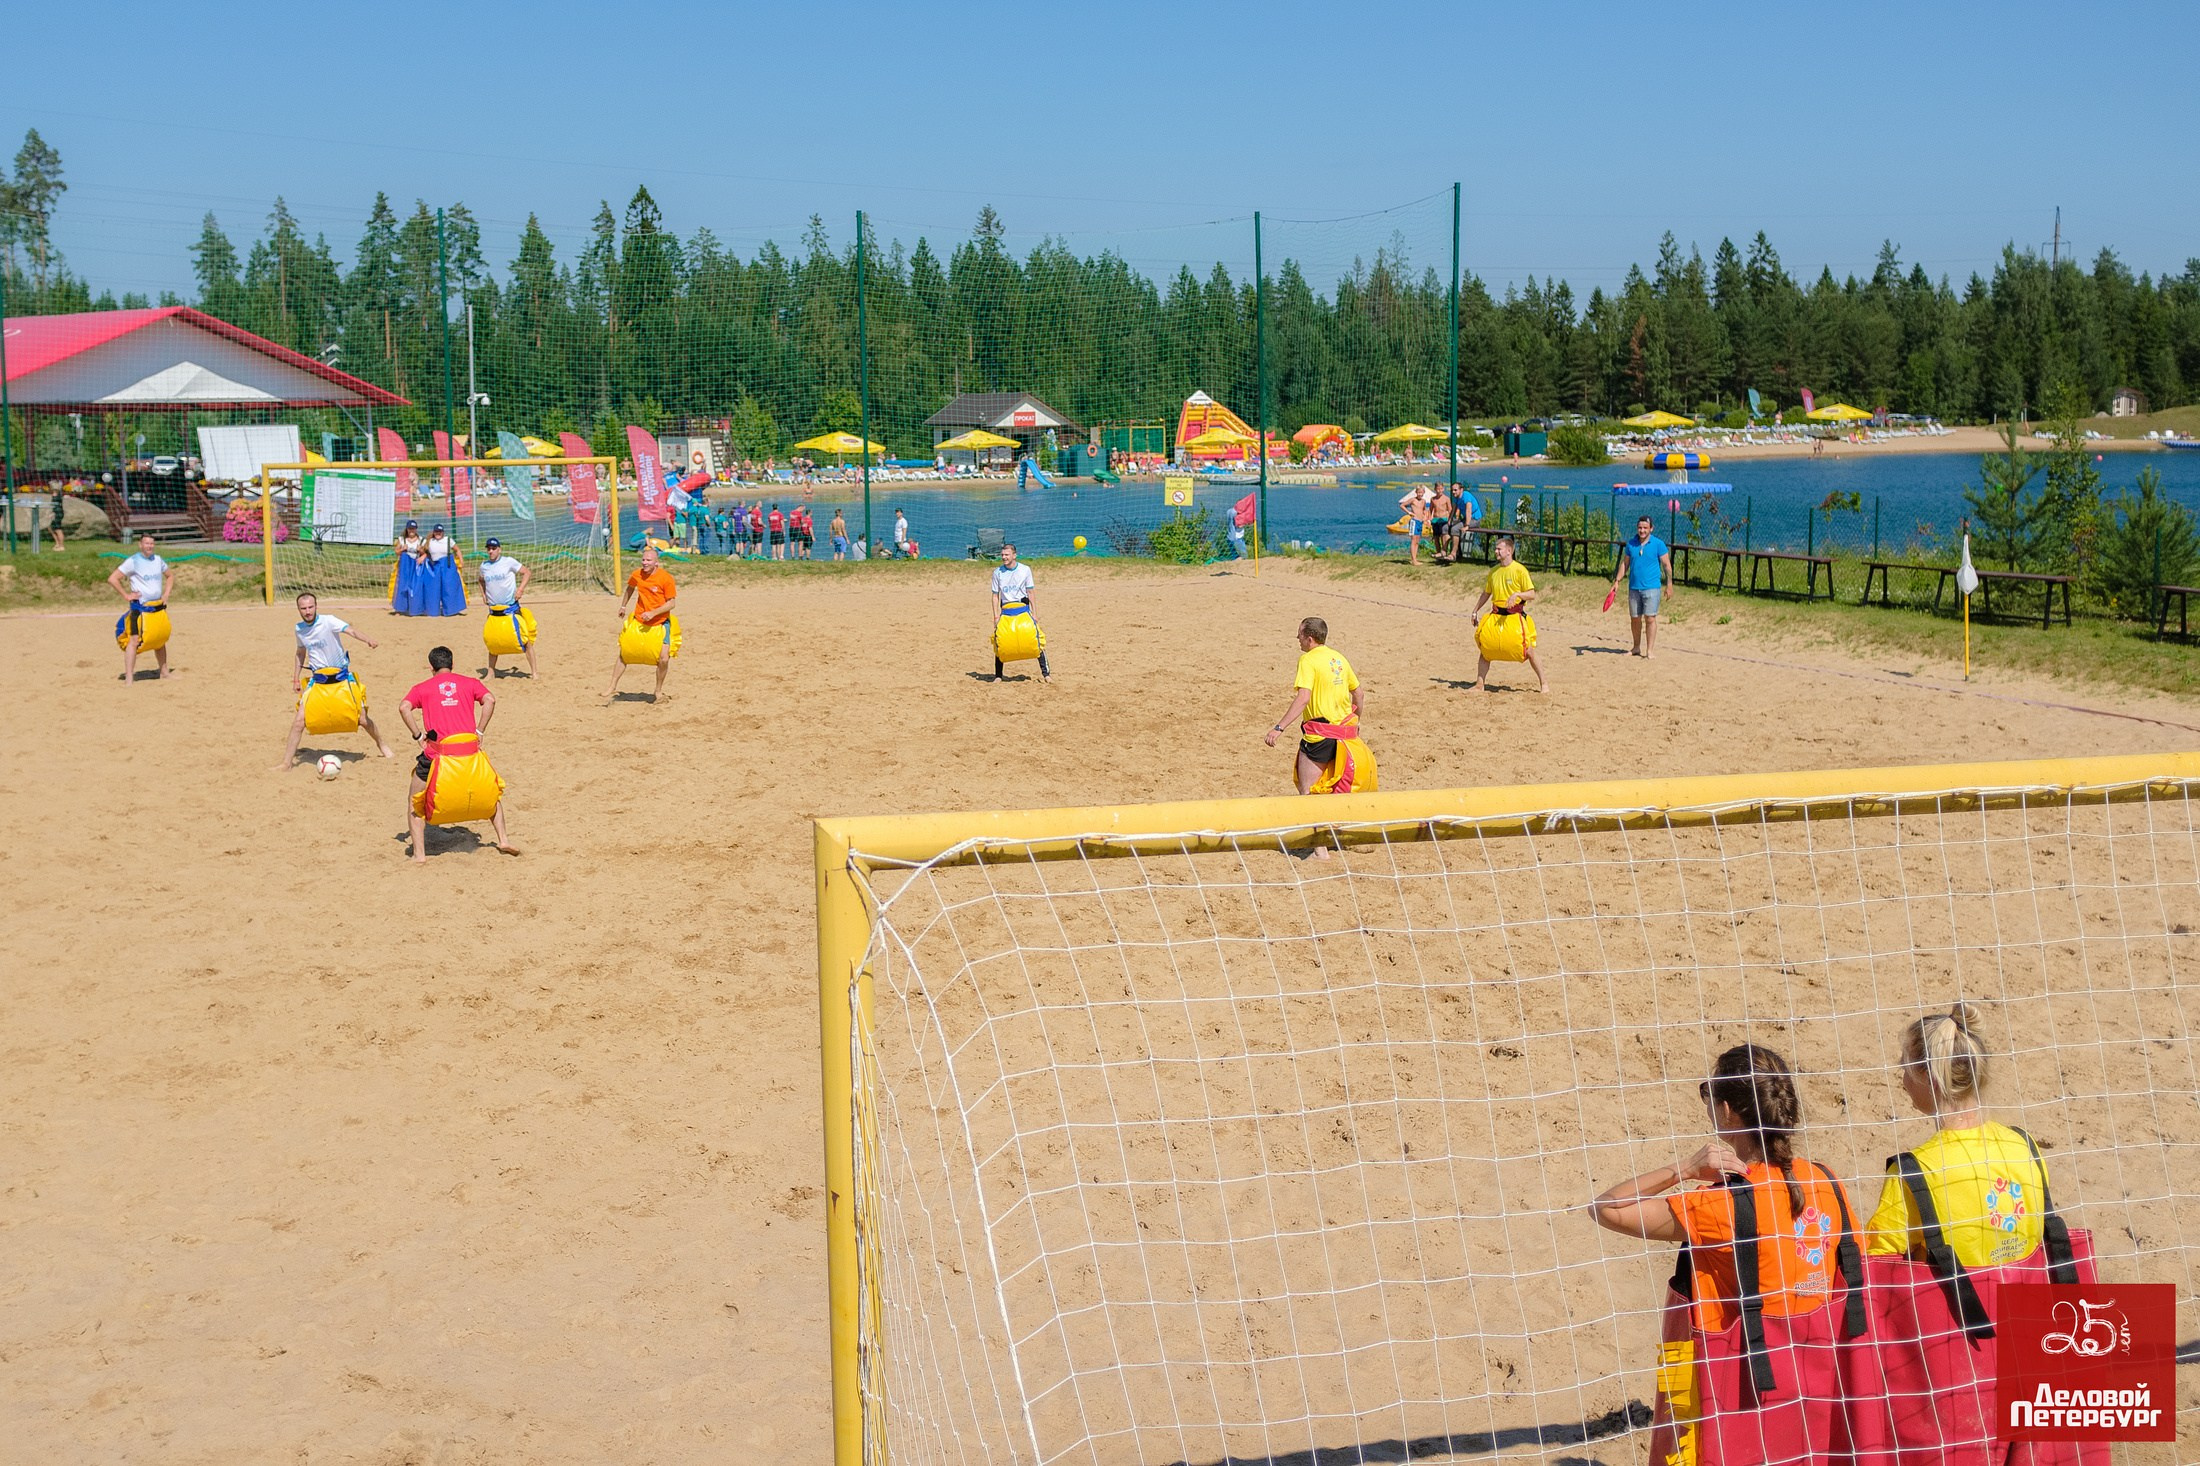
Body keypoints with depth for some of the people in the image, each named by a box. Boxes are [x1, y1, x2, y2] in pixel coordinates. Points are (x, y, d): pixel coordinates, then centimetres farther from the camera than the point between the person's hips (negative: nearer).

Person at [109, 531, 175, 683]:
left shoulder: (158, 560, 8)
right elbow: (112, 579, -12)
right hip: (140, 607, -6)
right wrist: (126, 595, -14)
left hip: (158, 607, 6)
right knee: (134, 639, -14)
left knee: (161, 640, 15)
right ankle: (129, 678, -15)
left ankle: (164, 672, 28)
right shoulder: (133, 561, -10)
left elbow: (170, 575, 26)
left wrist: (166, 594, 12)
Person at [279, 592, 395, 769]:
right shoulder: (298, 629, 0)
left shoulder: (328, 622, -16)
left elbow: (350, 630, -33)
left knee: (362, 719, -1)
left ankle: (382, 745, 28)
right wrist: (296, 676, 16)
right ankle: (286, 762, 3)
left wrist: (368, 640, -52)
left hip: (342, 676, -3)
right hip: (317, 679, 3)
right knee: (299, 721, -9)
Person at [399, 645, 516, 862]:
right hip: (470, 749, 2)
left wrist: (418, 736, 0)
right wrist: (479, 732, 2)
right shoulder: (468, 683, 15)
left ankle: (419, 854, 8)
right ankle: (503, 840, 19)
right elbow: (490, 700, -2)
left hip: (439, 753, -2)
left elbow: (404, 707, -6)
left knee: (415, 801, 17)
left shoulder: (422, 688, 13)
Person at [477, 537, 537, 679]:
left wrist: (520, 589, -15)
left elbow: (527, 573, -3)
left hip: (511, 609, -4)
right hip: (493, 610, 4)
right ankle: (491, 672, 19)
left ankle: (534, 671, -1)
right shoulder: (483, 566, 7)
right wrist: (483, 594, 13)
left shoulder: (508, 562, -6)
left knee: (524, 639, -7)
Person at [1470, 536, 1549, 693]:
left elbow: (1532, 594, -9)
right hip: (1496, 616, 5)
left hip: (1515, 616, -5)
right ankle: (1480, 684, 8)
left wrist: (1517, 594, -26)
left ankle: (1544, 682, 11)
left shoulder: (1519, 570, -9)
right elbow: (1486, 593, 21)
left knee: (1528, 651, -5)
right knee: (1484, 647, 0)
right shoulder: (1493, 571, 9)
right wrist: (1475, 611, 19)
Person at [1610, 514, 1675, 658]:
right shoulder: (1631, 544, 7)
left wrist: (1669, 584, -6)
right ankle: (1637, 648, 21)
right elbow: (1625, 564, 15)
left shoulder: (1658, 544, -3)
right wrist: (1617, 581, 7)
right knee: (1634, 619, 8)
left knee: (1650, 618, -8)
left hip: (1651, 588, -4)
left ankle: (1650, 650, -5)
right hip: (1634, 587, 4)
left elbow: (1667, 565, -1)